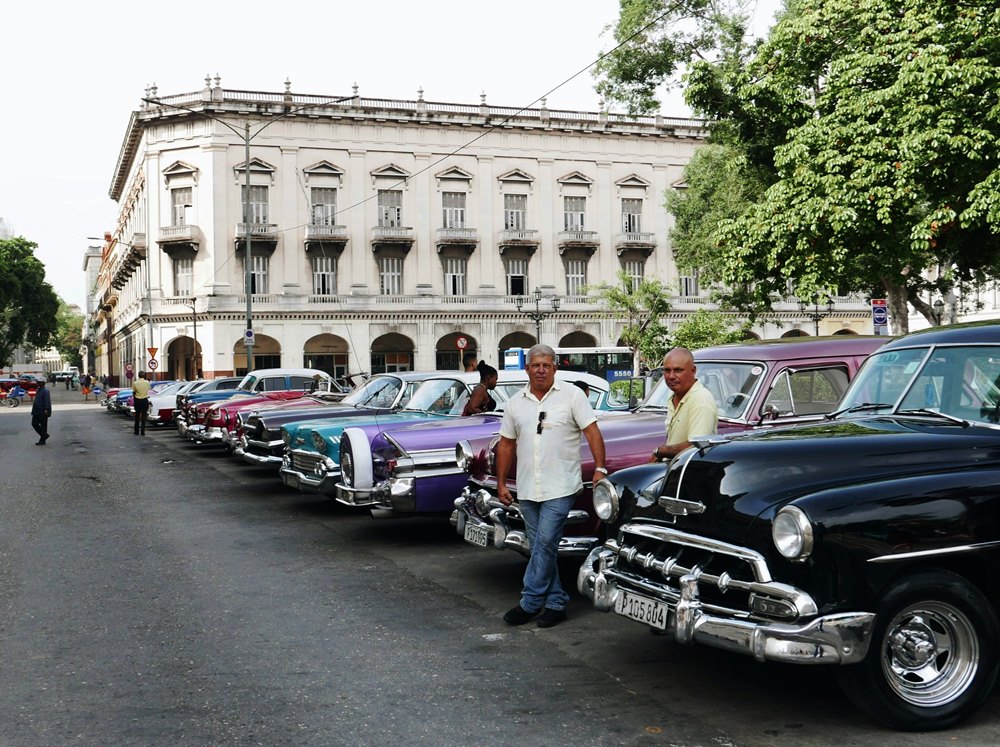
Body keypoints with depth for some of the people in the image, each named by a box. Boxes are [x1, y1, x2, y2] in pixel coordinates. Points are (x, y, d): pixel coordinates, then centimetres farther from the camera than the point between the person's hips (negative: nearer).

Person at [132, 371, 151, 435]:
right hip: (145, 400, 0)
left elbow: (134, 393, -1)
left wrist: (134, 401, 10)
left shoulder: (135, 383, -7)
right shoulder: (147, 383, -5)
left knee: (137, 416, 14)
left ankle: (136, 431, 19)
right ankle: (142, 432, -1)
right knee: (143, 417, 3)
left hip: (137, 400, 0)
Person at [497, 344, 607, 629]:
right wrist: (501, 483, 11)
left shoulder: (571, 395, -2)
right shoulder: (515, 403, 10)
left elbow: (592, 433, -6)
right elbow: (506, 444, 14)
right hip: (527, 488, 5)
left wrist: (599, 469, -15)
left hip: (560, 487, -5)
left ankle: (530, 603, -1)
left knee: (545, 544, -10)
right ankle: (556, 602, 18)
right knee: (541, 547, 9)